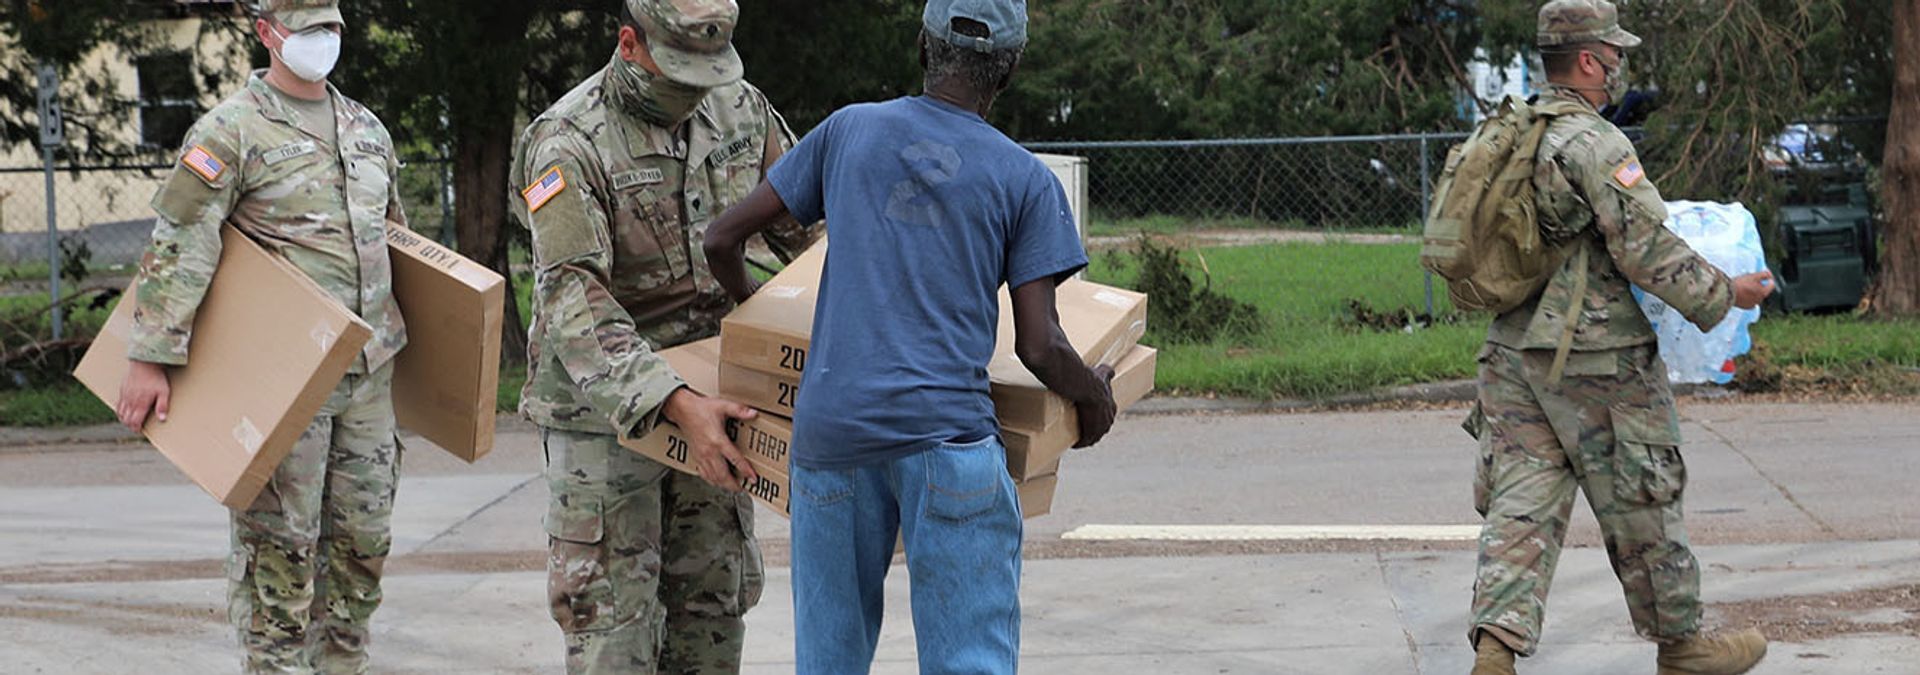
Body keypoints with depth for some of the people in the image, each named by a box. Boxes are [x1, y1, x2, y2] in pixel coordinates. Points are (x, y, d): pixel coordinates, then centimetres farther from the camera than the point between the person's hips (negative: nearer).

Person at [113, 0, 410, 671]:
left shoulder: (367, 130, 14)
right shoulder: (233, 130, -8)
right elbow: (179, 244, -14)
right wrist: (151, 358, -19)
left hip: (369, 367, 7)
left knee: (363, 535, 10)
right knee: (281, 541, -3)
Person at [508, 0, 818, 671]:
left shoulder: (741, 109, 1)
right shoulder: (568, 144, -19)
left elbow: (806, 225, 15)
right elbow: (574, 302, -27)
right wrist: (677, 407, -37)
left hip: (707, 398, 6)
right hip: (604, 408, -6)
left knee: (714, 603, 10)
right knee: (610, 613, -5)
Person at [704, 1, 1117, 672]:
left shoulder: (849, 131, 12)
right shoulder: (1025, 181, 5)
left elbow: (722, 240, 14)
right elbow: (1040, 347, 0)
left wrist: (751, 303, 35)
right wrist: (1096, 396, 20)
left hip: (829, 433, 3)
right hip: (947, 432, -3)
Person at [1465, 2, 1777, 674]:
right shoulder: (1597, 145, -16)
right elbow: (1648, 250, -19)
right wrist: (1723, 294, -7)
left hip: (1513, 351, 7)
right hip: (1595, 359, -7)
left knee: (1521, 504, 4)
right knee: (1641, 506, 7)